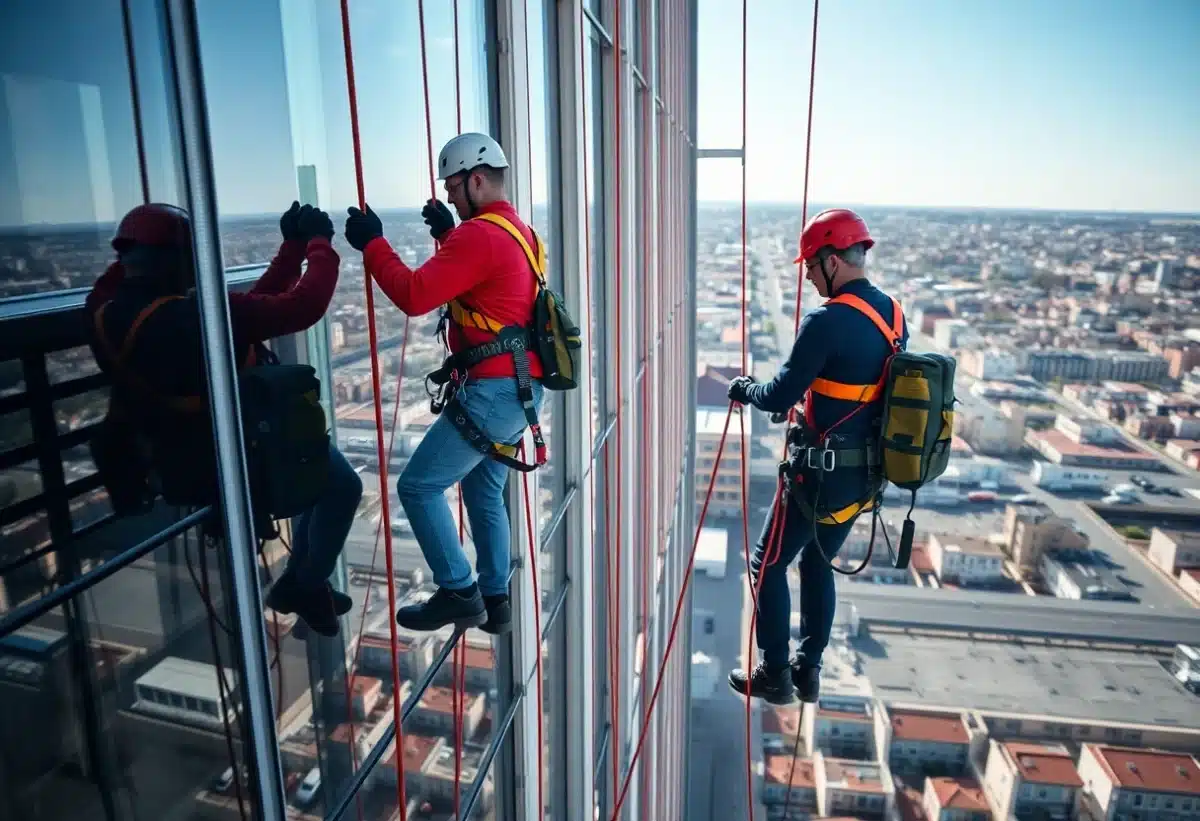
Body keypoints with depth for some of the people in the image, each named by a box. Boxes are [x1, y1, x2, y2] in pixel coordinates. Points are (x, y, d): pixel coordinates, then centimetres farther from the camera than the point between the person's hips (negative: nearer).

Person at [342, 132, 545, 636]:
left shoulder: (479, 234, -16)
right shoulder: (517, 230, 16)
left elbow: (414, 295, -21)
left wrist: (371, 243, -8)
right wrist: (448, 234, 21)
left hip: (493, 391, -10)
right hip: (519, 389, 10)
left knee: (418, 486, -1)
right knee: (484, 492, 19)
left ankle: (458, 593, 7)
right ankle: (493, 599, 27)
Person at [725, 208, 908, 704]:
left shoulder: (828, 322, -22)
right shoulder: (894, 315, 5)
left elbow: (780, 396, -21)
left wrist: (746, 389, 0)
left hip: (823, 474, -8)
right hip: (868, 474, 8)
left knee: (769, 564, 9)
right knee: (818, 563, 22)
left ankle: (775, 675, 19)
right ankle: (808, 671, 32)